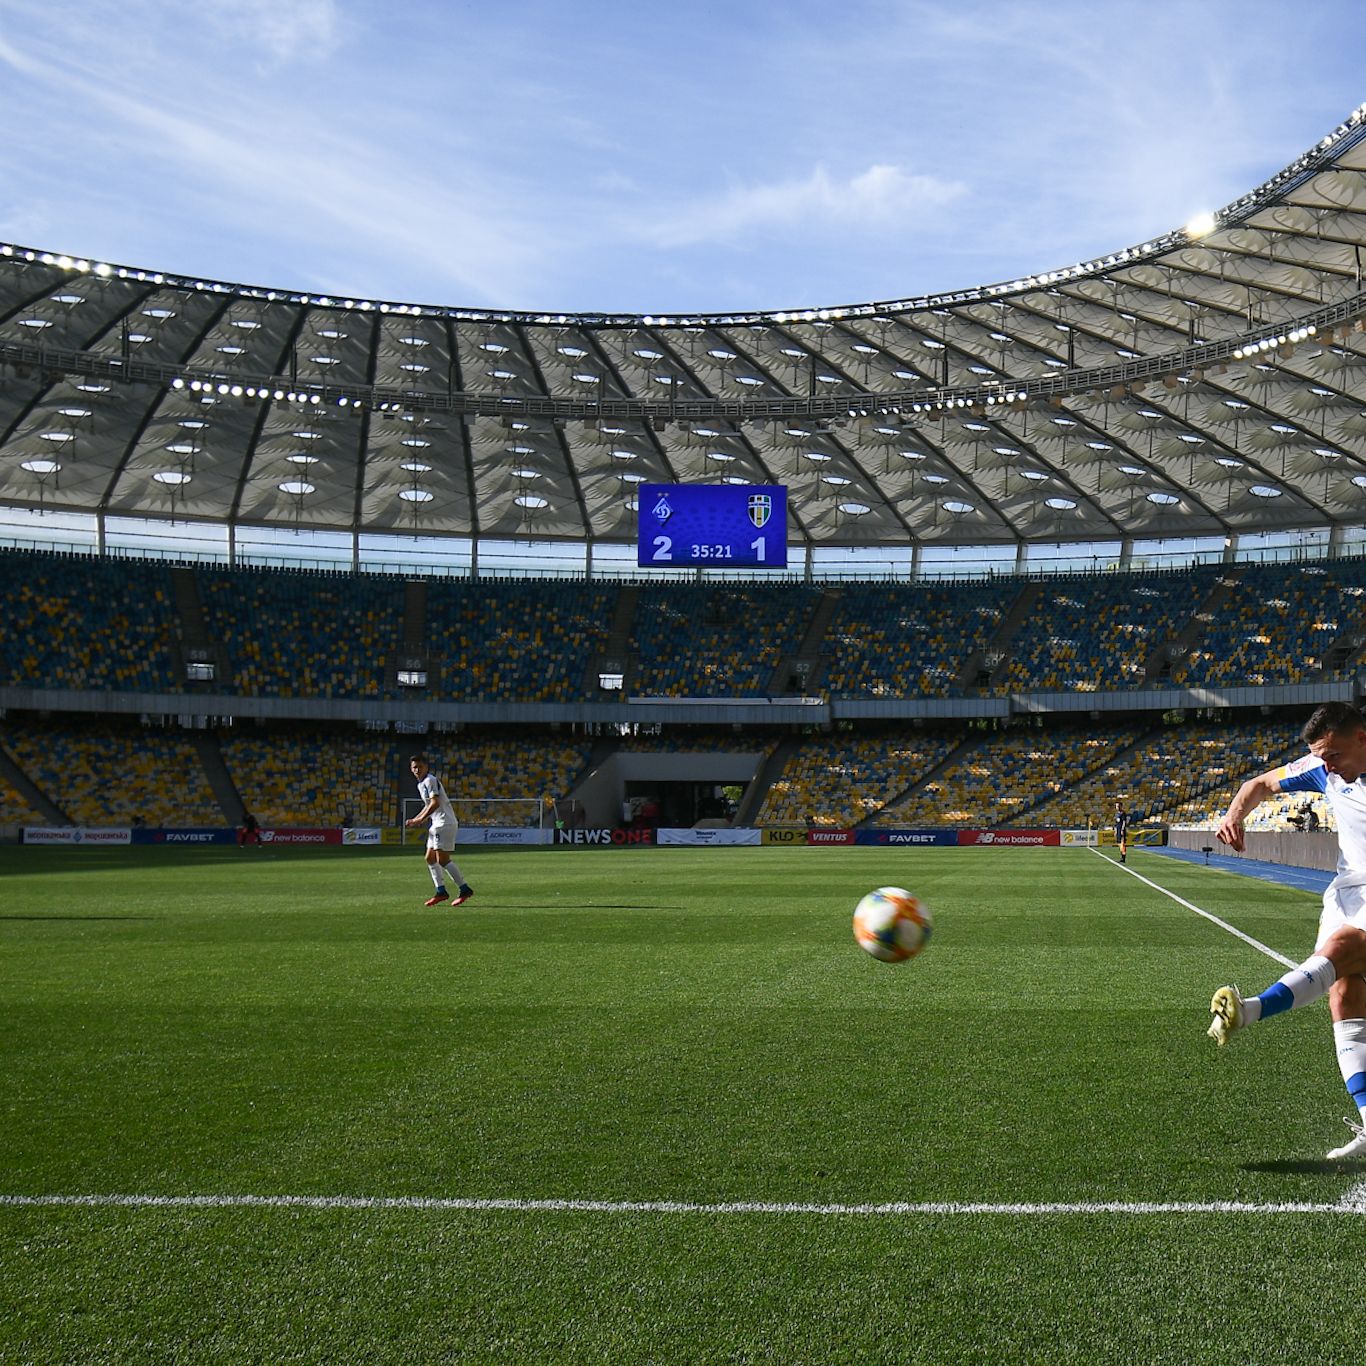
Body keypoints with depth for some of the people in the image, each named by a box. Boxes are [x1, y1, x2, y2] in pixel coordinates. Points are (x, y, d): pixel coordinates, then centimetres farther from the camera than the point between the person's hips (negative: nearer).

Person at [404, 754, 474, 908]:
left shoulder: (430, 780, -12)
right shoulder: (421, 784, 19)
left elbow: (435, 803, -21)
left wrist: (421, 820, -18)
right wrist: (415, 819, 20)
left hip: (445, 823, -10)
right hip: (437, 824, 10)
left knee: (442, 860, -13)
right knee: (430, 859, 11)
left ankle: (464, 889, -9)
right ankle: (441, 891, 13)